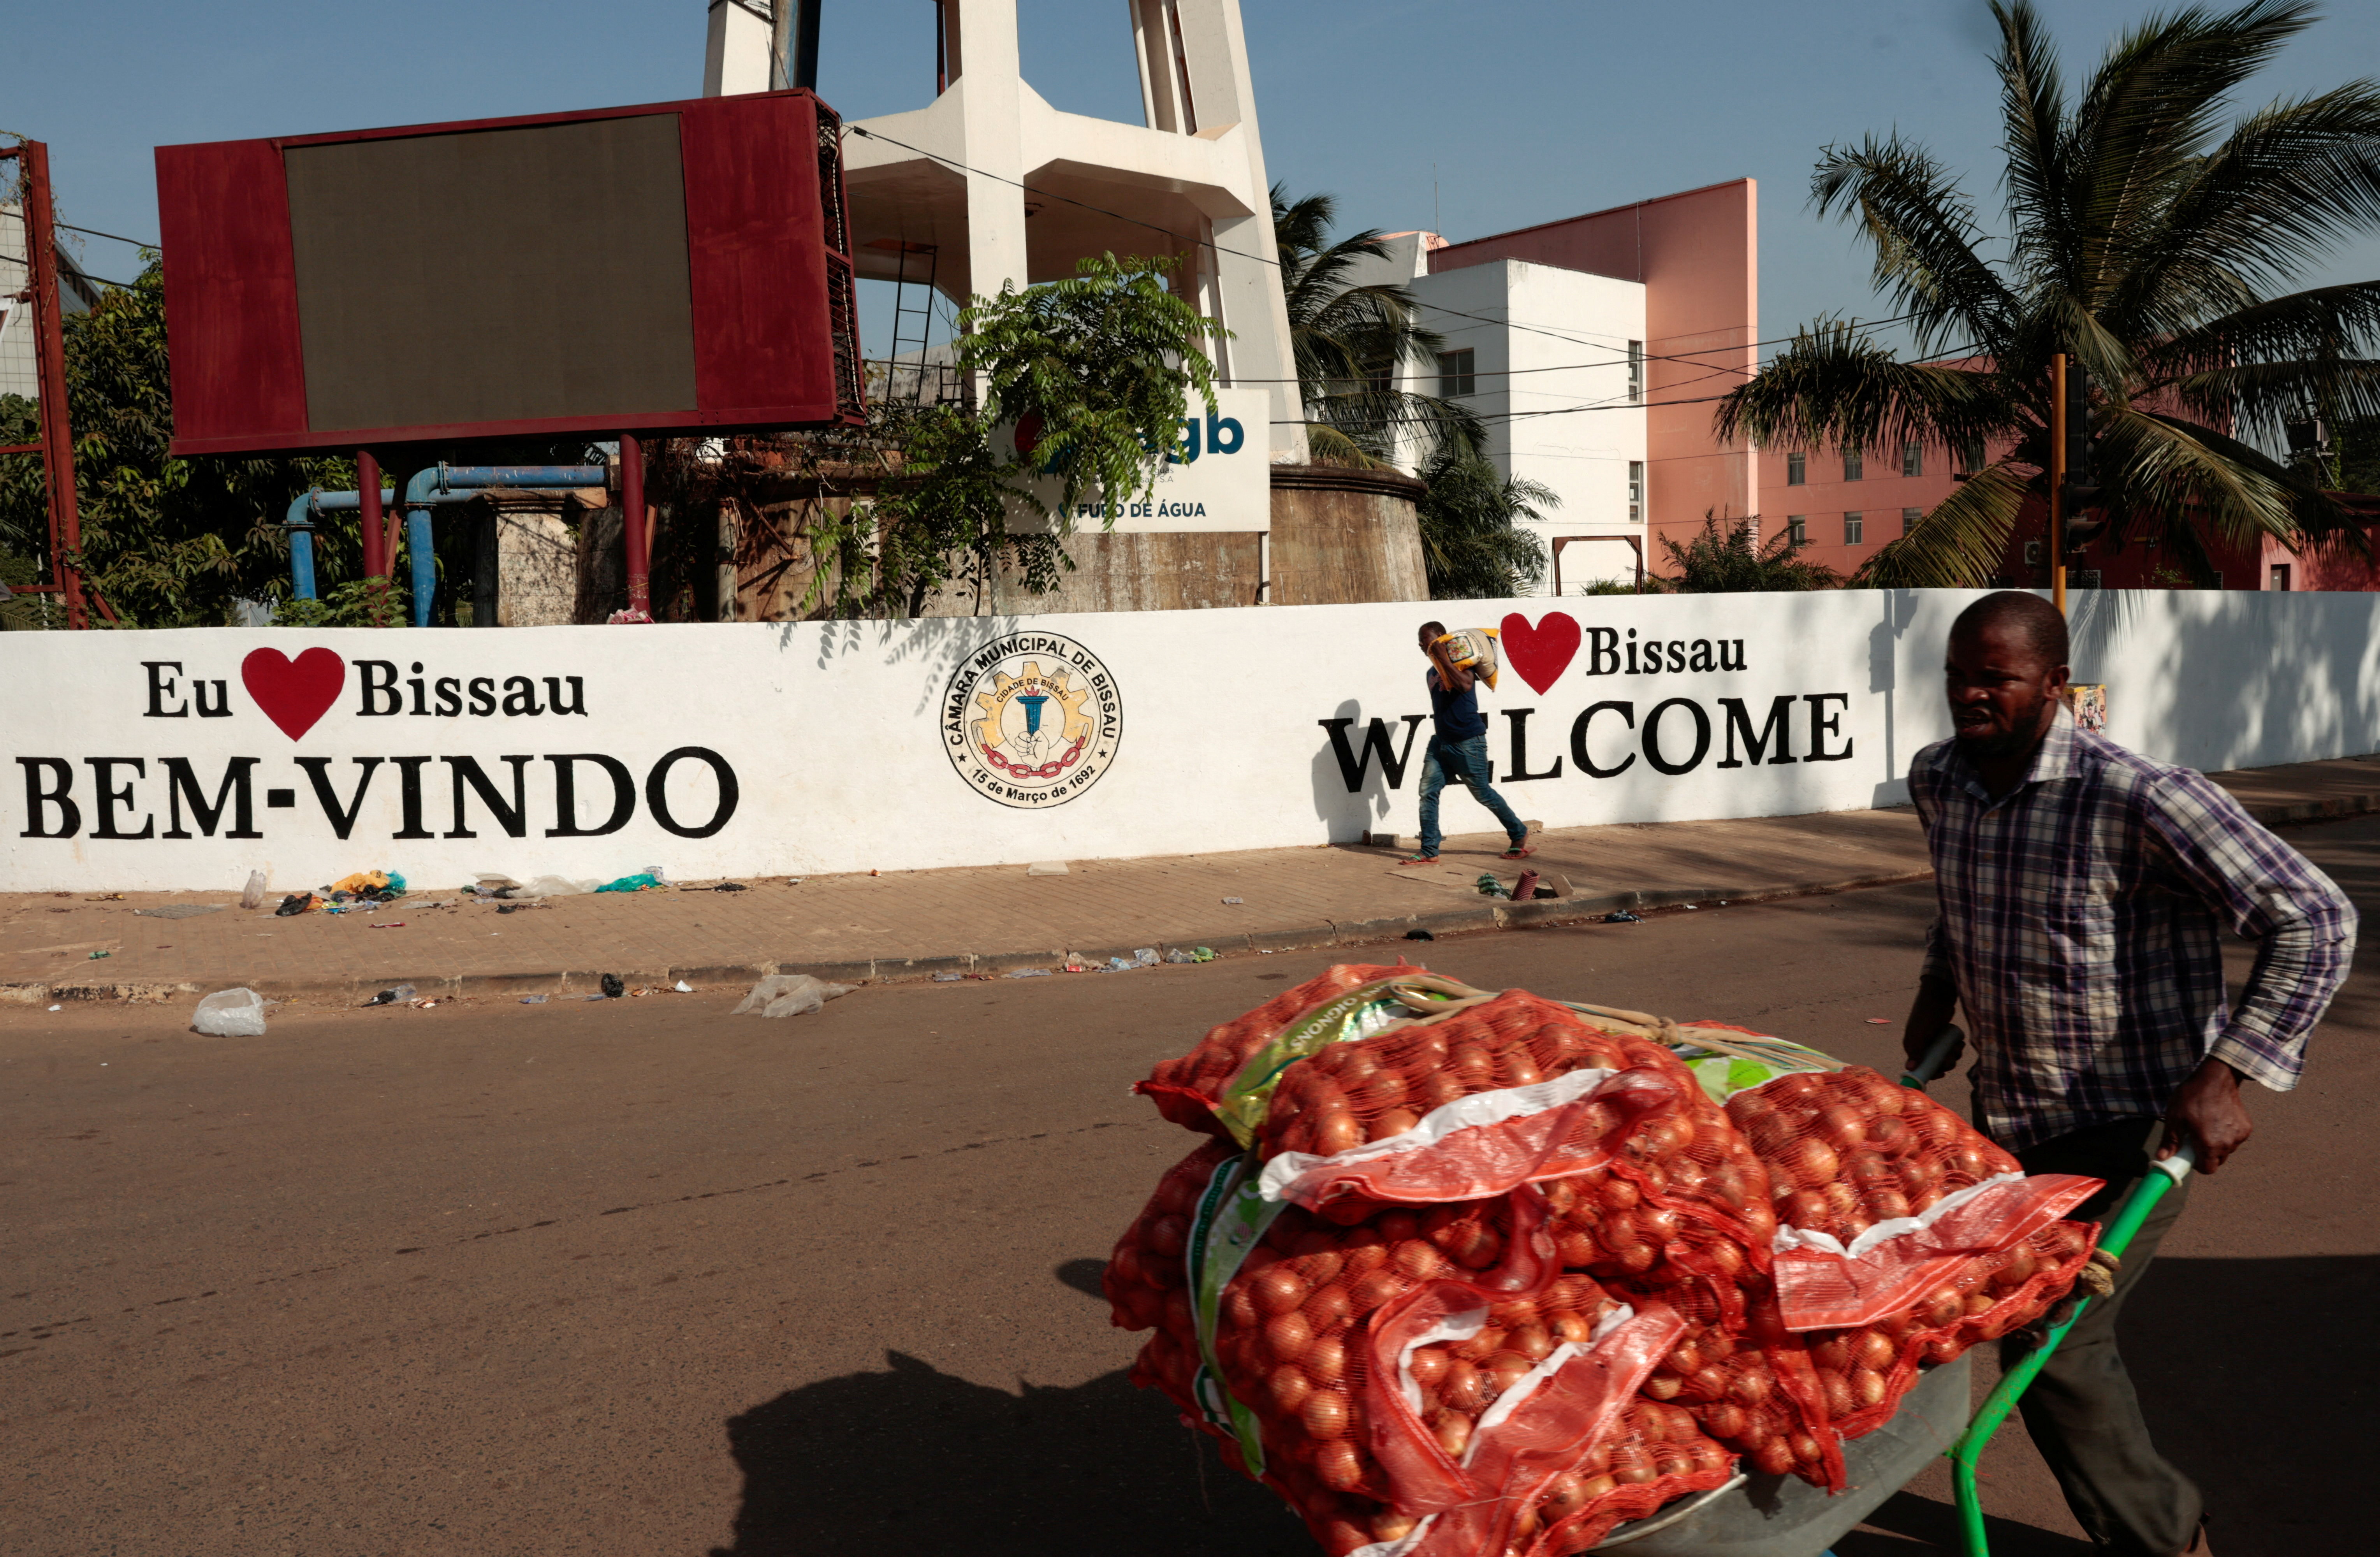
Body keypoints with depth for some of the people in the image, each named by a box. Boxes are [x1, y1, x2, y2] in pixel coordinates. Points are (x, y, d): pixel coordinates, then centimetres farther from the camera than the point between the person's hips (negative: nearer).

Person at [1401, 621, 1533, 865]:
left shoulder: (1459, 661, -10)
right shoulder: (1432, 672, 14)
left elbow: (1465, 685, -32)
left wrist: (1443, 658, -30)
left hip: (1468, 741, -8)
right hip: (1441, 741, 8)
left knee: (1483, 794, 2)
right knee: (1428, 792, -3)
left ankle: (1519, 834, 21)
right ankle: (1429, 851, 0)